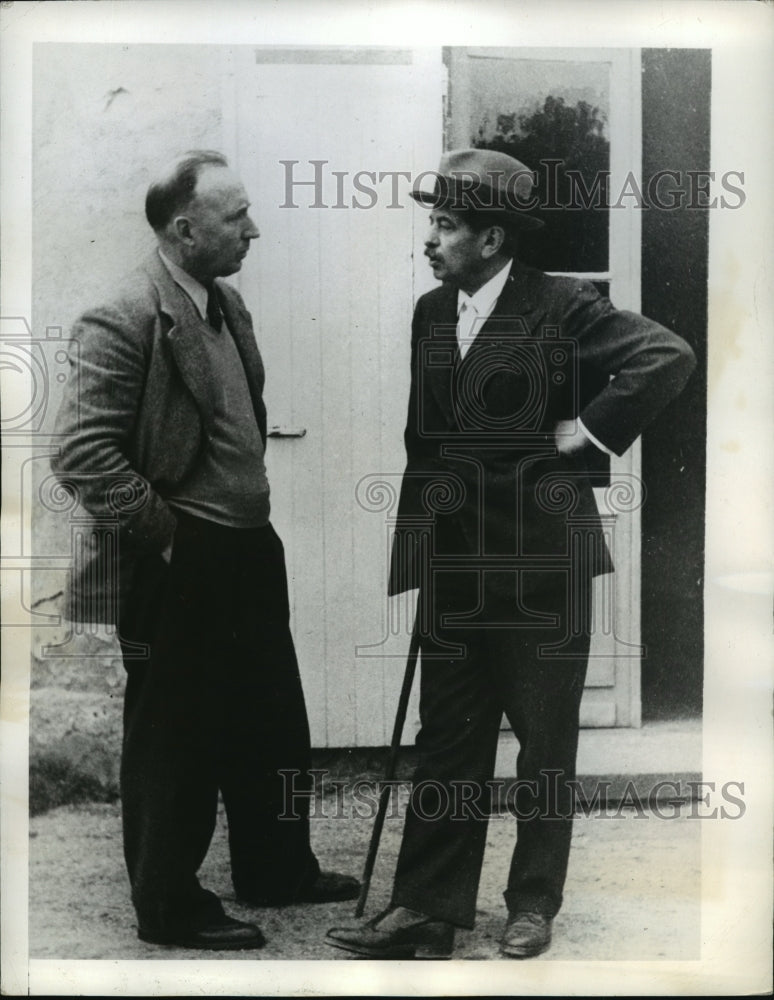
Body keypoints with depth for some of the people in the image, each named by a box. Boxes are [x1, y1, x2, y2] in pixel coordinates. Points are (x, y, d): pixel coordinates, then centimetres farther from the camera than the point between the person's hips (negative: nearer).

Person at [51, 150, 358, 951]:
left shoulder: (227, 304, 10)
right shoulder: (125, 321, -18)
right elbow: (81, 453, -23)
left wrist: (252, 515, 14)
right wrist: (166, 531, -18)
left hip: (246, 555, 9)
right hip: (176, 574, -9)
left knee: (274, 727, 20)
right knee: (176, 743, 6)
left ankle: (276, 870, 39)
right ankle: (168, 907, 24)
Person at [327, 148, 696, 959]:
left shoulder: (561, 307, -9)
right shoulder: (430, 313, 9)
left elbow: (670, 357, -15)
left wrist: (589, 429, -13)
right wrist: (414, 544, 11)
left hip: (541, 561, -5)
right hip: (453, 564, 5)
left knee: (545, 742, 9)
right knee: (446, 739, 9)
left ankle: (534, 904, 24)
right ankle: (426, 910, 17)